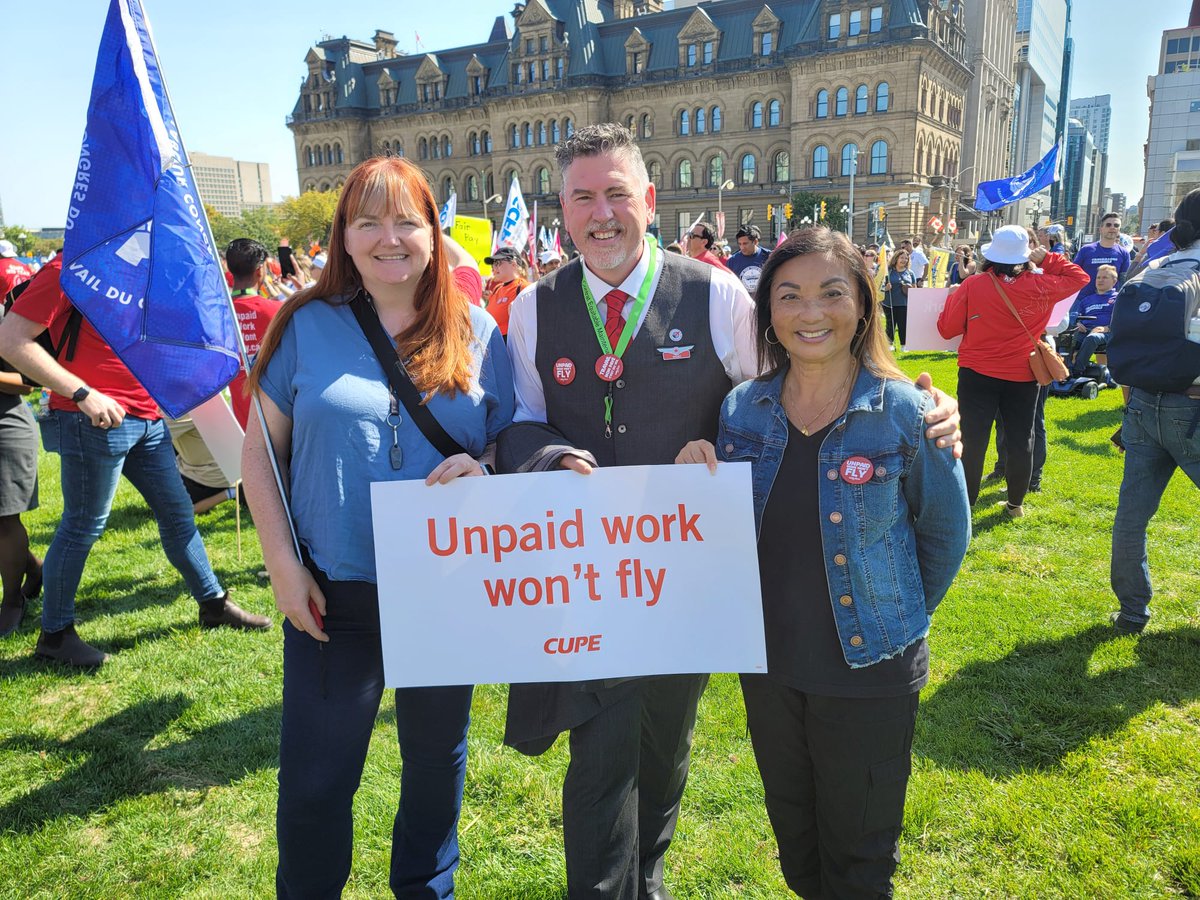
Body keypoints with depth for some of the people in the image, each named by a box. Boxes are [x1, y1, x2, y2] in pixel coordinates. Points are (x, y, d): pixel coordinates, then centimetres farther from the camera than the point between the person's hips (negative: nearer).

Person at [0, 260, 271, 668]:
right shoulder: (70, 268, -11)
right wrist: (82, 393, -20)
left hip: (148, 417, 8)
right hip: (96, 420, -8)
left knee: (177, 512, 14)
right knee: (84, 525, 2)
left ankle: (214, 604, 27)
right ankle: (55, 634, 19)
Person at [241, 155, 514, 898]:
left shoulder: (477, 332, 0)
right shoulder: (305, 325, -2)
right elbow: (261, 450, 2)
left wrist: (482, 468, -18)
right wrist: (283, 565, -6)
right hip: (333, 591, -1)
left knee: (436, 757, 19)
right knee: (315, 781, 7)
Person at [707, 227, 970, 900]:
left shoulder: (907, 413, -15)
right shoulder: (742, 409, -4)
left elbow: (946, 533, -2)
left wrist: (900, 620, 4)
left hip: (868, 673, -3)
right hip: (767, 666, 4)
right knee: (794, 843, 25)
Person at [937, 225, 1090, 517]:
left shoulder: (973, 285, -12)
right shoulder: (1040, 286, -7)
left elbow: (947, 329, -5)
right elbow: (1079, 277, 12)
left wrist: (953, 298, 11)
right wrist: (1047, 259, 6)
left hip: (977, 375, -1)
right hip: (1022, 376, 2)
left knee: (973, 440, 4)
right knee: (1021, 441, 13)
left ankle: (964, 502, 11)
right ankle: (1016, 503, 25)